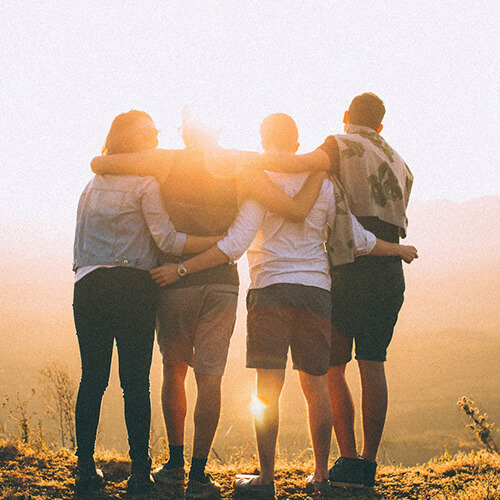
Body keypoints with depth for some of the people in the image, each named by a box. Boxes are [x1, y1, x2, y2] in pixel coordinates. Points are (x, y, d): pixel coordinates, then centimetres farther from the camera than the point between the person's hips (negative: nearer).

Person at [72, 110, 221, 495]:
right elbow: (167, 239, -9)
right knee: (136, 381, -2)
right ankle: (139, 473, 0)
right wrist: (223, 241, -8)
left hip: (88, 286, 5)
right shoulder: (145, 184, -1)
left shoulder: (93, 184, 19)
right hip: (132, 286, -5)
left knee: (92, 378, 7)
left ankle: (85, 468, 9)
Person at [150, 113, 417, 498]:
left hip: (271, 289, -4)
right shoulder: (323, 184, 9)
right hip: (316, 290, 4)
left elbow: (234, 245, -12)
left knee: (268, 388, -3)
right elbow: (358, 239, 13)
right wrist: (400, 250, 30)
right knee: (316, 385, 10)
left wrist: (182, 269, -10)